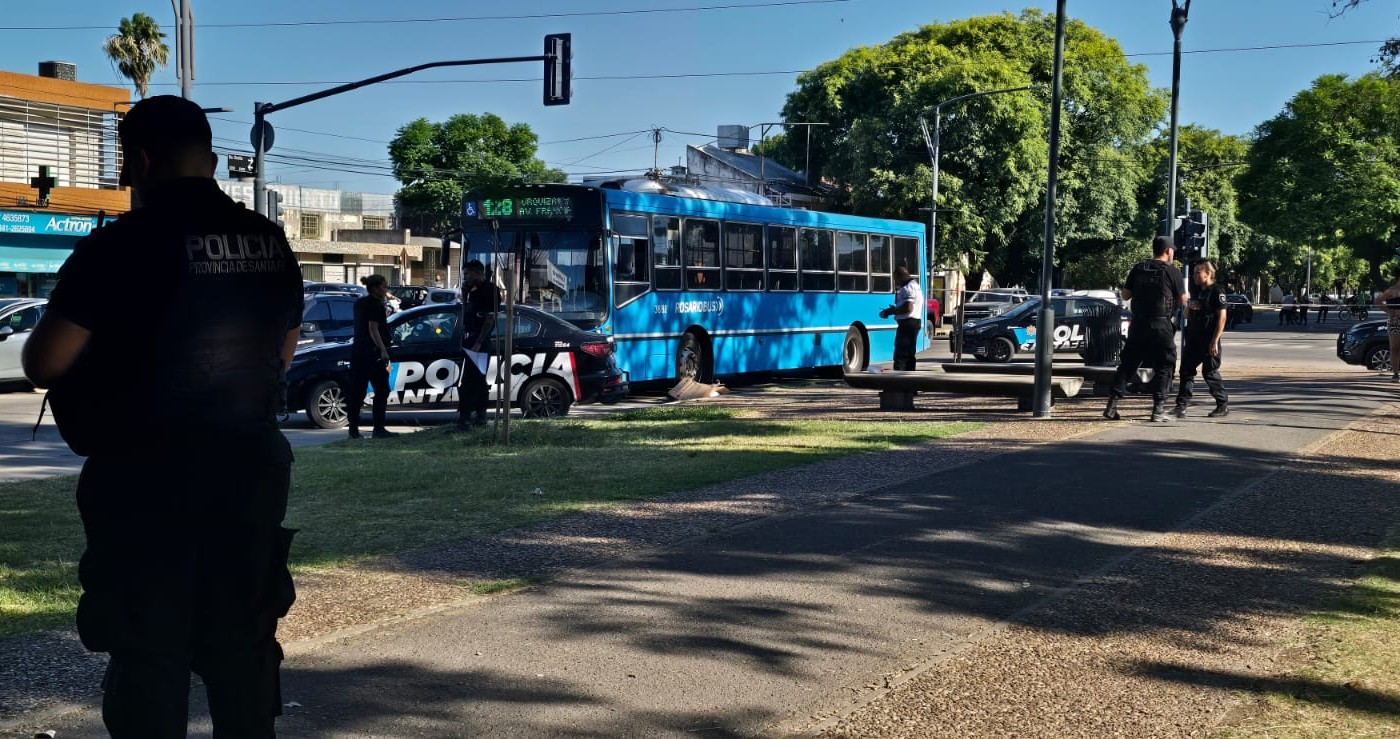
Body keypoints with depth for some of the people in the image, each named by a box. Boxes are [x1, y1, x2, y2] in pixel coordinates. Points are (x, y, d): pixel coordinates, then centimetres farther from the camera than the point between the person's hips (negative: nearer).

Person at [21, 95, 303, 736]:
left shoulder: (123, 244, -15)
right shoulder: (270, 244, 5)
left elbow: (43, 363, -13)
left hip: (149, 477, -6)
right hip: (250, 467, 6)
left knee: (149, 654, 5)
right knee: (242, 642, 15)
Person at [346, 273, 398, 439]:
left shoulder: (360, 303, 16)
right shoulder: (376, 304, -10)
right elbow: (373, 329, -18)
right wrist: (383, 350, -23)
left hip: (357, 350, 9)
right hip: (372, 351, -9)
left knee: (357, 391, 8)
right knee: (382, 391, -4)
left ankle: (353, 429, 9)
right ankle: (379, 429, -6)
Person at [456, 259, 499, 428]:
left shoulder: (490, 291, -11)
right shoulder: (473, 291, 16)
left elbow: (490, 319, -17)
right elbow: (466, 314, 20)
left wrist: (478, 343, -21)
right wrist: (464, 294, 8)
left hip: (479, 343, -9)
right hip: (469, 340, 9)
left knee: (468, 382, -13)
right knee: (478, 381, 13)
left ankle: (464, 418, -15)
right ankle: (480, 417, 19)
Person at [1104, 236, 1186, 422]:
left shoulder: (1138, 268, 6)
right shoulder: (1172, 272, -4)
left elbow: (1125, 295, 9)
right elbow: (1183, 301, 2)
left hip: (1138, 324, 4)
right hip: (1161, 326, -4)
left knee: (1127, 364, 10)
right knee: (1164, 367, 6)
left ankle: (1112, 406, 5)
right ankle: (1158, 409, 0)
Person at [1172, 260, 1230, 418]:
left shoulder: (1217, 291, -9)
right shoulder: (1197, 291, 15)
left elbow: (1222, 317, -14)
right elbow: (1188, 314, 24)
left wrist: (1215, 341, -19)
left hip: (1208, 340, -8)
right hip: (1193, 338, 8)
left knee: (1210, 372, -1)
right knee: (1186, 370, 2)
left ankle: (1223, 405, 11)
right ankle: (1181, 404, 3)